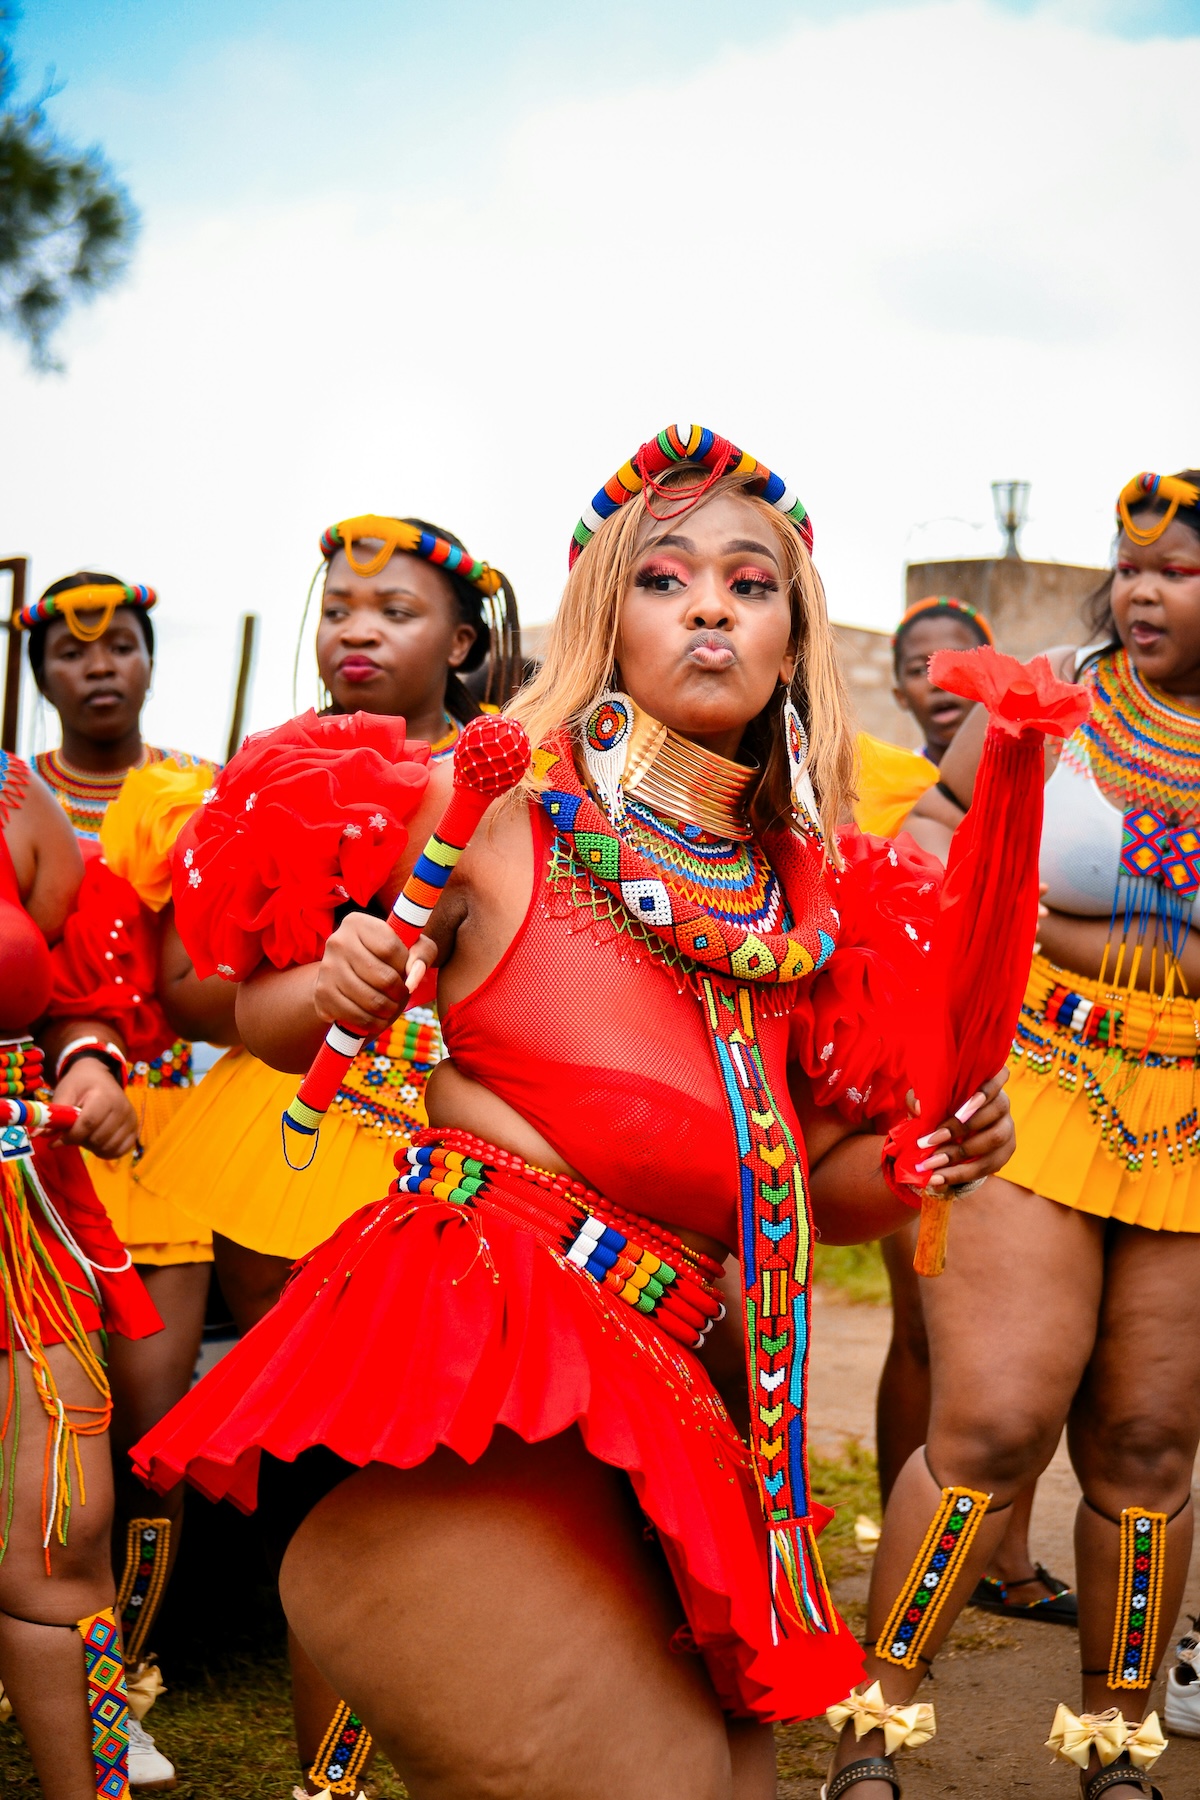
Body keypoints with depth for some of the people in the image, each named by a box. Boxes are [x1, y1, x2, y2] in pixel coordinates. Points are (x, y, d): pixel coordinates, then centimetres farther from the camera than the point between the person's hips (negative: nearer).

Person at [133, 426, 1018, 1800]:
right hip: (461, 1351, -6)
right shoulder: (502, 803, -1)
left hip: (648, 1404, 6)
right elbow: (264, 1018, 7)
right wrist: (334, 990, -15)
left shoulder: (818, 898, 11)